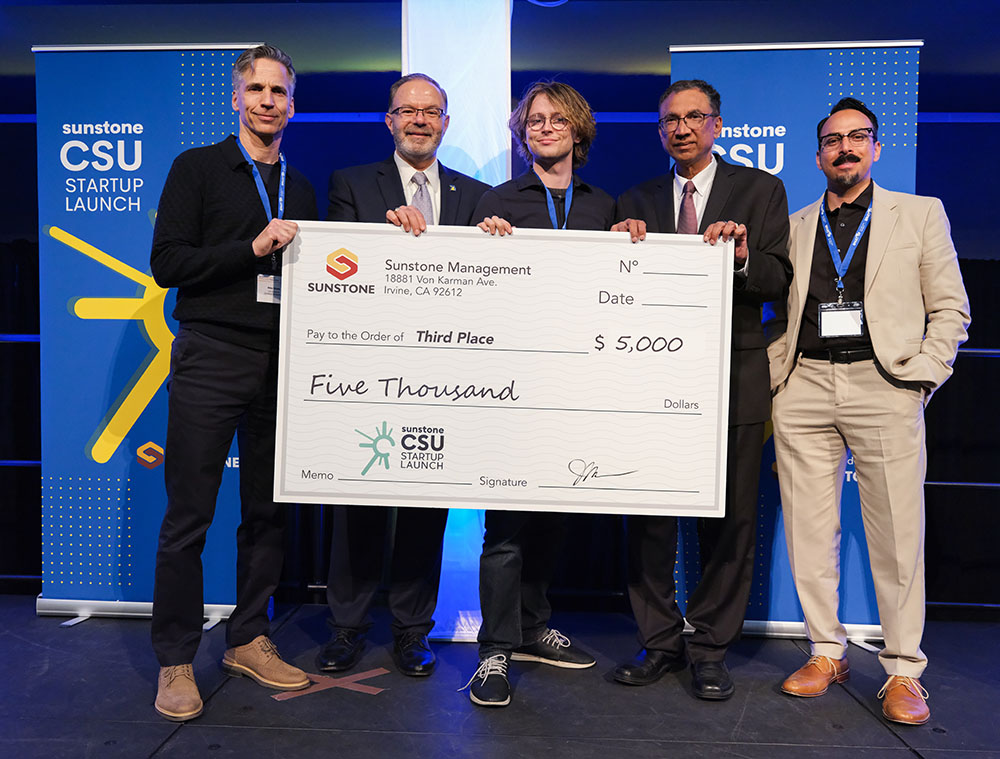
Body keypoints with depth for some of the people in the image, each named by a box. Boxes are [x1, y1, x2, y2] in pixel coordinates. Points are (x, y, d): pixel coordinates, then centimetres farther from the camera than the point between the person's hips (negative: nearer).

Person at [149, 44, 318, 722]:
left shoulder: (302, 189, 19)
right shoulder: (198, 168, 6)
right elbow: (167, 263, -4)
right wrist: (253, 248, -12)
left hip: (281, 362, 4)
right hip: (211, 360, -4)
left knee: (269, 510, 8)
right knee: (188, 517, -1)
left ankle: (250, 641, 23)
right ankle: (177, 663, 13)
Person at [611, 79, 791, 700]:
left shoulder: (760, 189, 7)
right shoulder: (636, 201, 13)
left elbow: (779, 282, -3)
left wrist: (742, 256, -22)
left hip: (732, 377, -1)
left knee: (731, 518, 5)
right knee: (650, 514, 6)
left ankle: (711, 648, 21)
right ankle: (659, 641, 23)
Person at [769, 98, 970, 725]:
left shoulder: (921, 214, 13)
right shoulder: (793, 226, 17)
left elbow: (950, 309, 9)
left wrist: (923, 376, -3)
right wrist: (776, 377, 3)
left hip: (884, 383, -2)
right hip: (803, 387, 2)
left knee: (897, 533, -1)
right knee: (809, 529, 4)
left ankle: (904, 671, 13)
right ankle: (827, 652, 19)